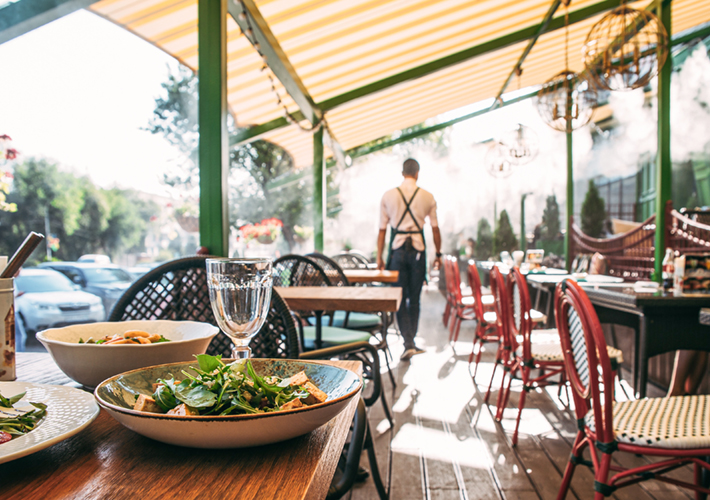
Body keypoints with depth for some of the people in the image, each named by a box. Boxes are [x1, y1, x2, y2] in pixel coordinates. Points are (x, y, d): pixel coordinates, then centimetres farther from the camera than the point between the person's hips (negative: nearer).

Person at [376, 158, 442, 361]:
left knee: (400, 299, 4)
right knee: (414, 299, 12)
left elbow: (382, 229, 3)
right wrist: (438, 254, 17)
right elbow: (435, 228, 7)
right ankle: (410, 342, 22)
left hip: (397, 249, -1)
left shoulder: (388, 196, 2)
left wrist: (379, 257, 8)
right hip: (418, 249, 1)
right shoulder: (427, 197, 3)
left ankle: (408, 343, -6)